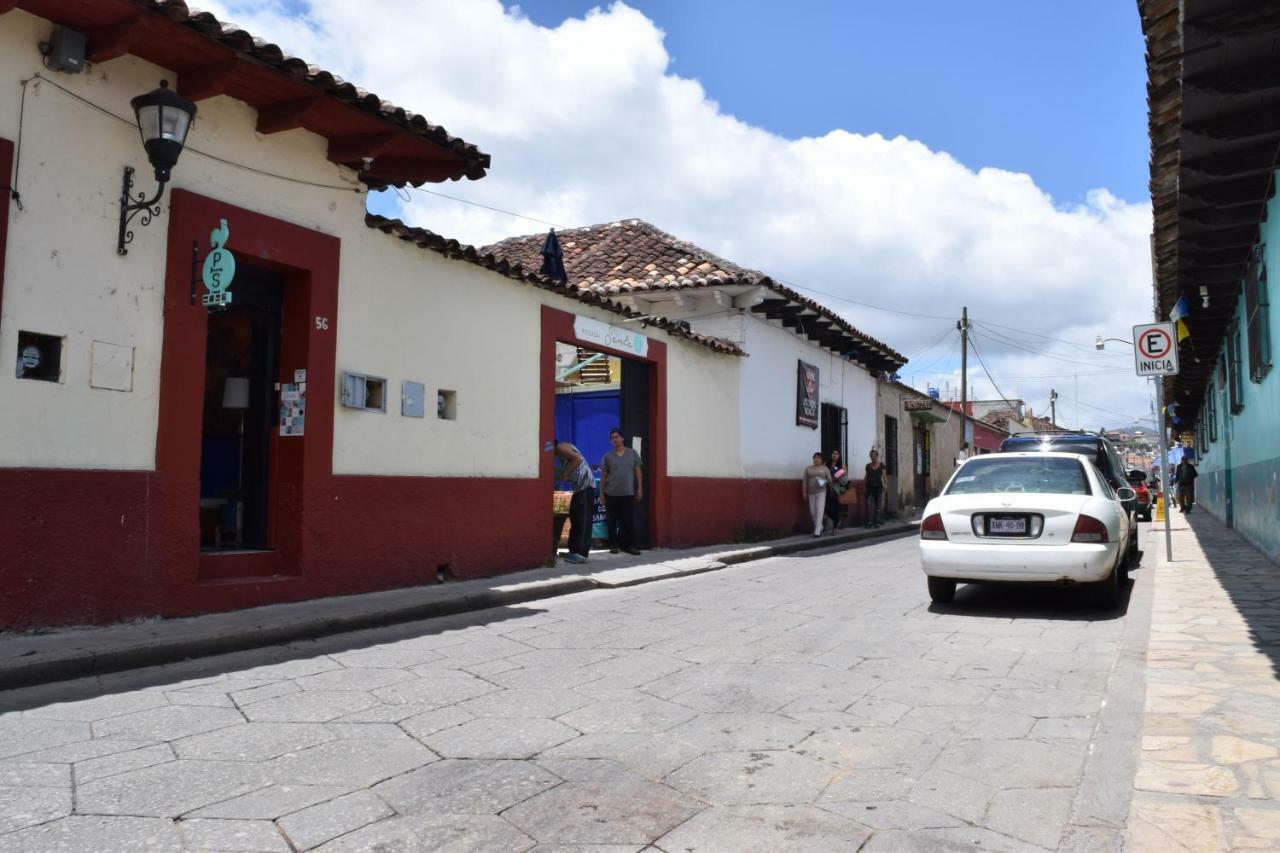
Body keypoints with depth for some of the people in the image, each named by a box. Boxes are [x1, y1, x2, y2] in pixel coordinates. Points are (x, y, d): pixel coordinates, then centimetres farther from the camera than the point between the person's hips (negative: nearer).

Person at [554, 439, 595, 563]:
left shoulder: (560, 447, -6)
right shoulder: (562, 452, 22)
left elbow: (577, 459, -20)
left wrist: (565, 474, -14)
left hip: (585, 485, -10)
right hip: (580, 486, 10)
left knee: (583, 520, -10)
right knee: (575, 518, 13)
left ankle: (582, 553, -11)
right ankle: (574, 550, 18)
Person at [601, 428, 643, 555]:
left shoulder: (632, 453, 6)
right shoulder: (607, 456, 5)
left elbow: (638, 471, 7)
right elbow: (603, 475, 6)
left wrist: (640, 488, 1)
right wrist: (601, 492, 2)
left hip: (628, 493, 0)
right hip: (611, 494, 0)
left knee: (629, 521, -1)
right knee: (612, 521, 4)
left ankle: (630, 545, 5)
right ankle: (613, 545, 11)